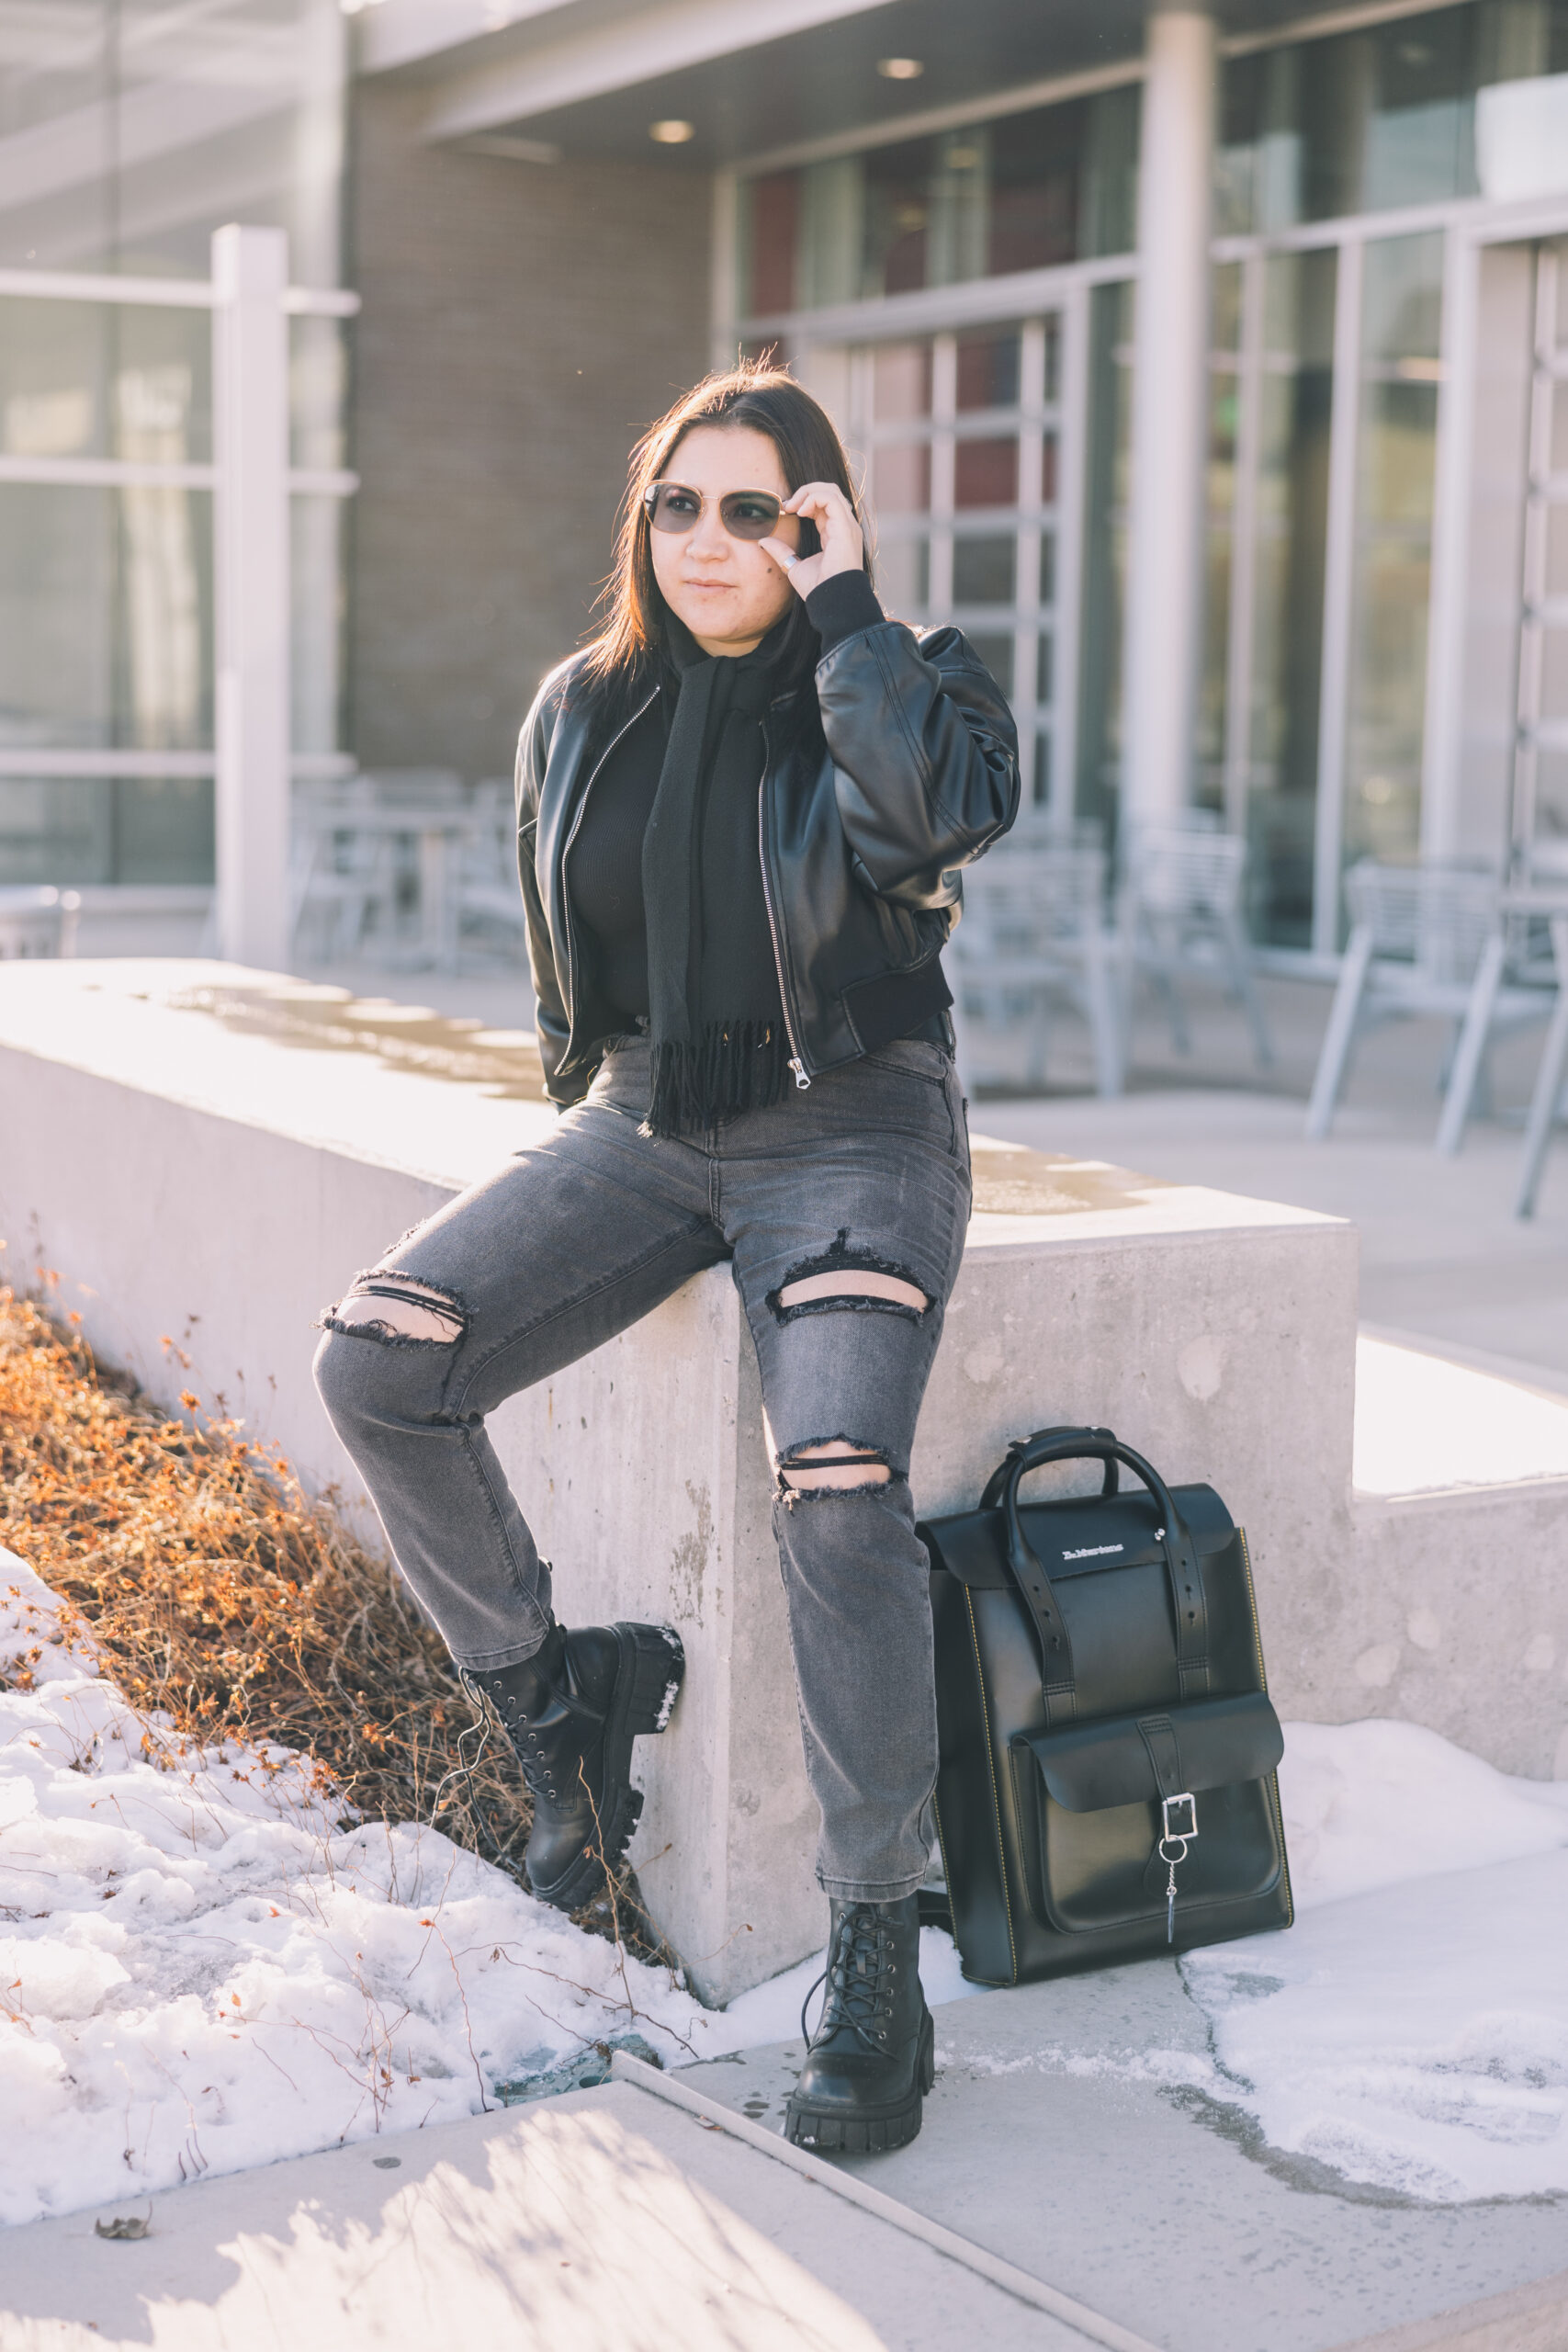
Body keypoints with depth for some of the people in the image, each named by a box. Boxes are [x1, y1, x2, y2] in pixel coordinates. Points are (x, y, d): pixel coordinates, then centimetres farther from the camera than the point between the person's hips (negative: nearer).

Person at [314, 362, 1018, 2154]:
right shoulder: (582, 711, 9)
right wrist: (591, 1125, 14)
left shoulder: (893, 683, -3)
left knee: (838, 1483, -30)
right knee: (376, 1359, -19)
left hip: (848, 1139, -4)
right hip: (640, 1130, 5)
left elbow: (957, 808, -29)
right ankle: (550, 1690, 2)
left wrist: (837, 609, -18)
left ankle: (877, 1953, -16)